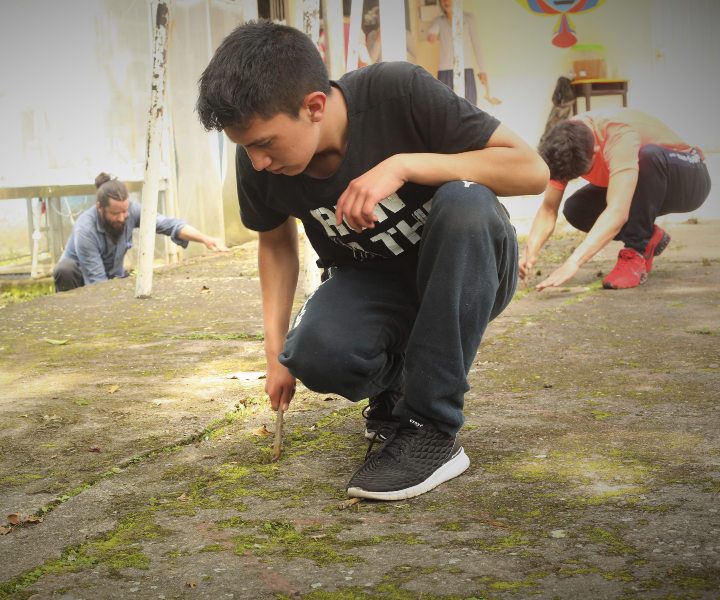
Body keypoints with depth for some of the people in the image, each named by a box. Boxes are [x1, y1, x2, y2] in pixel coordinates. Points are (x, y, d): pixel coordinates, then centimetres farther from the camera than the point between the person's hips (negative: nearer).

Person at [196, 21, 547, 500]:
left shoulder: (400, 92, -26)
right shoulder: (259, 164, -13)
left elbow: (532, 171, -26)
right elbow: (277, 240, 8)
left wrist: (404, 165, -36)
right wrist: (276, 351, 0)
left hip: (463, 275, -2)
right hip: (371, 286, 2)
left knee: (464, 201, -37)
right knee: (316, 355, -32)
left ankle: (433, 429, -27)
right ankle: (392, 384, 7)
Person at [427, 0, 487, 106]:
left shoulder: (468, 18, 6)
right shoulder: (438, 21, 8)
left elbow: (476, 44, 5)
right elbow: (433, 30, -15)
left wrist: (482, 70, -1)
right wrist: (431, 35, -41)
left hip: (465, 71, -1)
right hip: (445, 72, 1)